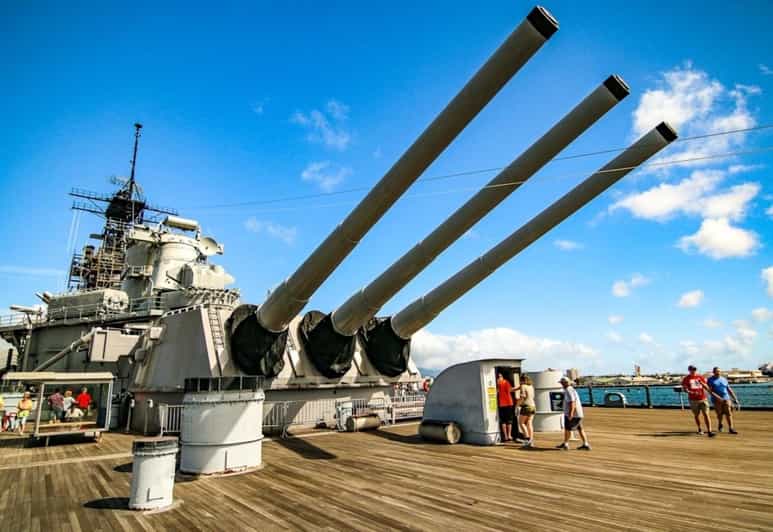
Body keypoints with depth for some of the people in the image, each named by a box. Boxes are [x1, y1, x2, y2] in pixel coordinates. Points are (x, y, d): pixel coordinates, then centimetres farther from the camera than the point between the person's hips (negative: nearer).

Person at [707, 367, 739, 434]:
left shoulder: (724, 379, 14)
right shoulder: (710, 380, 0)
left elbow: (729, 390, 17)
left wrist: (735, 398, 12)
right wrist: (717, 397, -23)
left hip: (726, 399, 3)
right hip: (717, 400, -3)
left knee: (728, 413, -8)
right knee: (720, 414, 1)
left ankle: (731, 428, -5)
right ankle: (719, 425, 27)